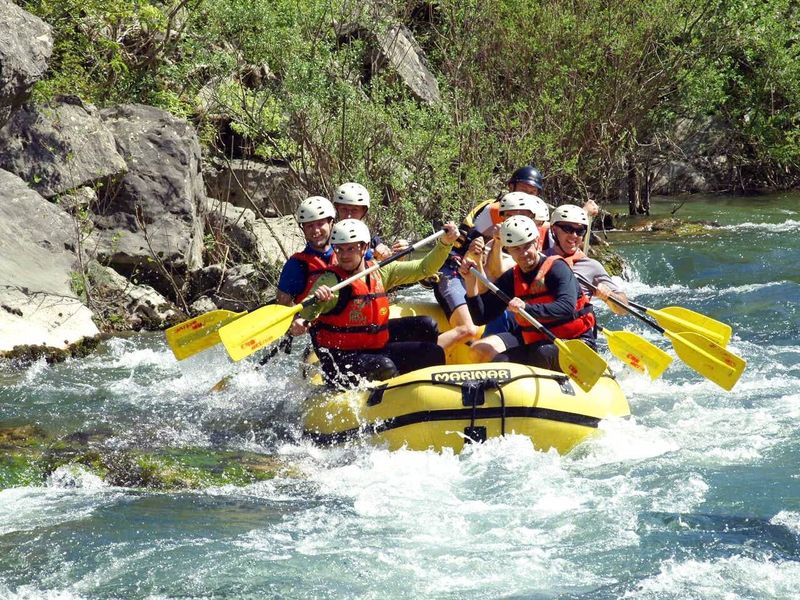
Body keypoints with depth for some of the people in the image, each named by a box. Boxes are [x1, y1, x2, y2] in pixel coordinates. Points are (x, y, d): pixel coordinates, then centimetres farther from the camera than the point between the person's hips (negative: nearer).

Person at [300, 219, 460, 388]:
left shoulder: (380, 271, 3)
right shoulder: (330, 281, -15)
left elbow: (424, 268, 8)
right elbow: (305, 315, -30)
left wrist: (445, 243, -4)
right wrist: (317, 300, -51)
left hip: (376, 348, 7)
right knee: (385, 367, -34)